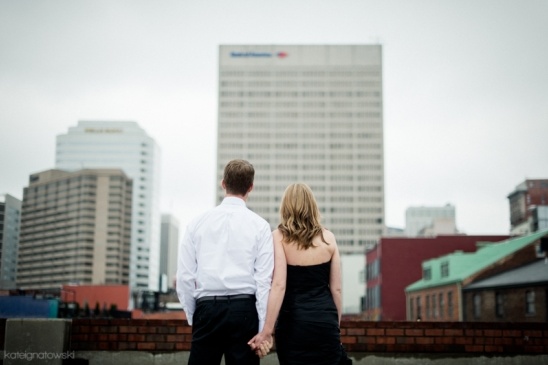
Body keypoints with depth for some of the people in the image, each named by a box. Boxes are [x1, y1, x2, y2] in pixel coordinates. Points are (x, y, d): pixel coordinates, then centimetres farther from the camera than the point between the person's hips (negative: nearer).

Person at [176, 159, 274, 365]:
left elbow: (184, 276, 3)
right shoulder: (259, 226, -1)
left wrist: (192, 317, 14)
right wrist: (264, 329, 0)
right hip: (244, 309, -1)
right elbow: (264, 280, -5)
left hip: (207, 309, 1)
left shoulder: (198, 222, 4)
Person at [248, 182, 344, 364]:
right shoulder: (328, 237, 4)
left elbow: (278, 285, -14)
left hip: (293, 323, -2)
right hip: (325, 322, 2)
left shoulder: (279, 237, -4)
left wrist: (267, 331, -14)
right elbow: (336, 288, 7)